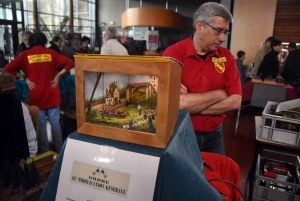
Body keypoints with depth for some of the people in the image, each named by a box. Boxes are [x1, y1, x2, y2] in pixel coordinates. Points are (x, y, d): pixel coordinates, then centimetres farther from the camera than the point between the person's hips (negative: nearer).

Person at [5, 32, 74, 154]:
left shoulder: (25, 55, 0)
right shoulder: (51, 53, 1)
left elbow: (9, 68, -7)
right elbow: (69, 63, -5)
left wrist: (25, 78, -2)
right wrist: (58, 75, -3)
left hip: (36, 96, 0)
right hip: (52, 94, 1)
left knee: (41, 124, 9)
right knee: (55, 122, 10)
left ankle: (44, 152, 17)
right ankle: (59, 149, 20)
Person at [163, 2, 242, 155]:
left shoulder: (226, 56, -3)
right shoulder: (173, 54, -17)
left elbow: (235, 101, -9)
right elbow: (175, 102, -28)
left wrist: (192, 104, -20)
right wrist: (218, 94, -14)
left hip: (214, 134, 4)